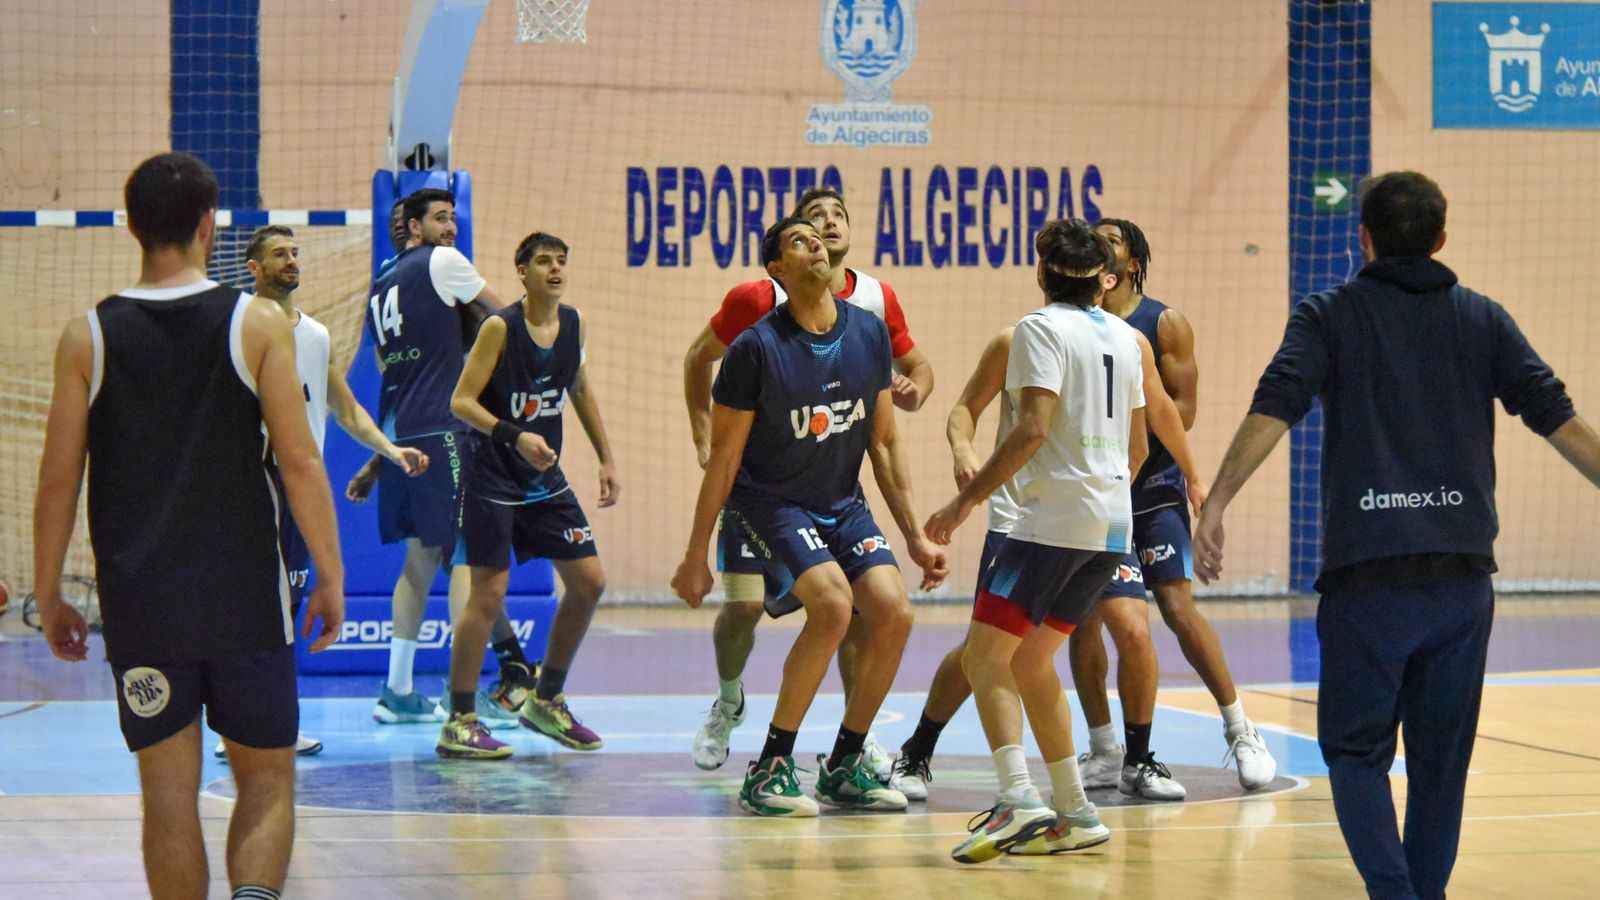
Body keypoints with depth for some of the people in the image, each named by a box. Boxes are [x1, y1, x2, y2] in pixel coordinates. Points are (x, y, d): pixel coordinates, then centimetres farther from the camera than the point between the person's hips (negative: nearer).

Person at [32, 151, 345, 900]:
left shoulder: (88, 338, -1)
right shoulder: (256, 323, -4)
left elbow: (59, 478, 1)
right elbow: (299, 461, -6)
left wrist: (48, 595, 10)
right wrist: (330, 577, 2)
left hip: (140, 605, 1)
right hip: (246, 599, -1)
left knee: (170, 795, 8)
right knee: (266, 781, 8)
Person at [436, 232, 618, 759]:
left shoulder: (572, 324, 3)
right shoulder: (500, 328, -16)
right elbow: (461, 402, -17)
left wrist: (605, 458, 17)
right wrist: (515, 436, -31)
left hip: (545, 477, 7)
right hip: (493, 478, -7)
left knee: (588, 582, 5)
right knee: (488, 596, -9)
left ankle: (546, 701, 21)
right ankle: (459, 723, -1)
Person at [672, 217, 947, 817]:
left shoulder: (869, 334, 0)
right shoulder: (756, 348, -16)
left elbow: (884, 442, 8)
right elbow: (724, 458, -10)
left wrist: (914, 536, 6)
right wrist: (696, 557, -8)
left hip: (842, 502, 6)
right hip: (767, 502, -6)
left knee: (894, 613, -12)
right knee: (833, 603, -27)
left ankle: (843, 768, 6)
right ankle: (769, 769, -16)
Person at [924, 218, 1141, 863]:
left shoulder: (1042, 328, -7)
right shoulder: (1124, 337, 15)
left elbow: (1033, 427, -19)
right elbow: (1137, 447, 20)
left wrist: (968, 499, -16)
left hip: (1055, 517, -8)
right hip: (1112, 524, 8)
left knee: (985, 656, -8)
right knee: (1030, 662, 16)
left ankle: (1018, 800, -24)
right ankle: (1075, 815, 13)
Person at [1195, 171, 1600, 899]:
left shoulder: (1328, 317, 4)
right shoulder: (1482, 319, 10)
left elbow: (1272, 409, -10)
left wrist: (1215, 504, -14)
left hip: (1366, 574, -2)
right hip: (1462, 572, 2)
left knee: (1356, 749, 5)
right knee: (1441, 757, 12)